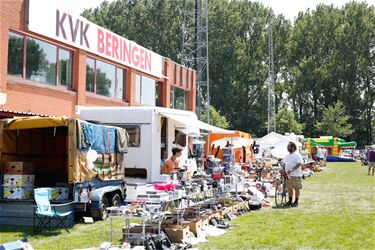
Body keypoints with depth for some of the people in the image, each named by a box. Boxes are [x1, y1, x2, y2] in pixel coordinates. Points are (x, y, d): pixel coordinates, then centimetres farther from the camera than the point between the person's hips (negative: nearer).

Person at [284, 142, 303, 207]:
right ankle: (290, 200, 22)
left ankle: (296, 202, 7)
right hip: (288, 175, 7)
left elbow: (299, 164, -20)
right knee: (289, 188, 11)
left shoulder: (297, 155, -10)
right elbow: (285, 164, 19)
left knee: (296, 188, 0)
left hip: (296, 175, -7)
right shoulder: (287, 156, 14)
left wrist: (292, 169, -27)